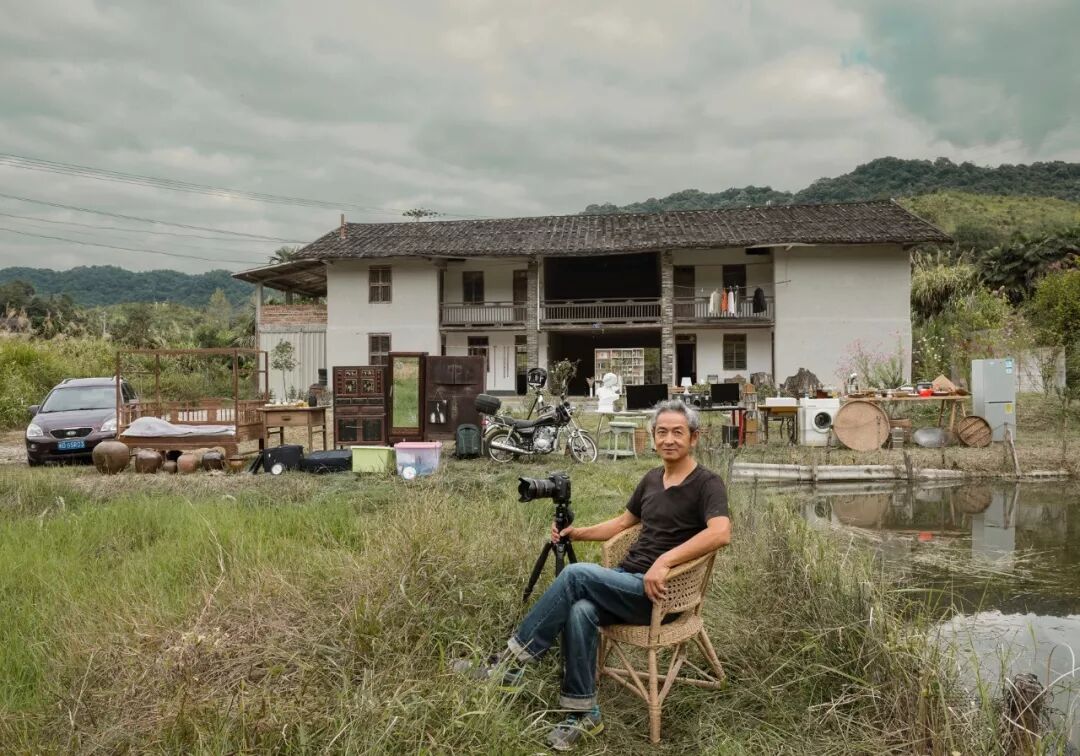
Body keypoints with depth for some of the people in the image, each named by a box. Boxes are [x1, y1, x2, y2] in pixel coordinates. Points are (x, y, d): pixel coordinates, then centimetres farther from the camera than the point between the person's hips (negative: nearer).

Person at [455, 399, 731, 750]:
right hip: (627, 581, 6)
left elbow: (720, 533, -27)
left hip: (662, 593, -6)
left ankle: (511, 662, -17)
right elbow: (624, 522, 27)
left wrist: (665, 560, -33)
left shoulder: (707, 484, -8)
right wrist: (579, 533, 13)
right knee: (580, 612, -27)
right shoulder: (652, 479, 15)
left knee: (577, 574, -26)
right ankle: (583, 714, -14)